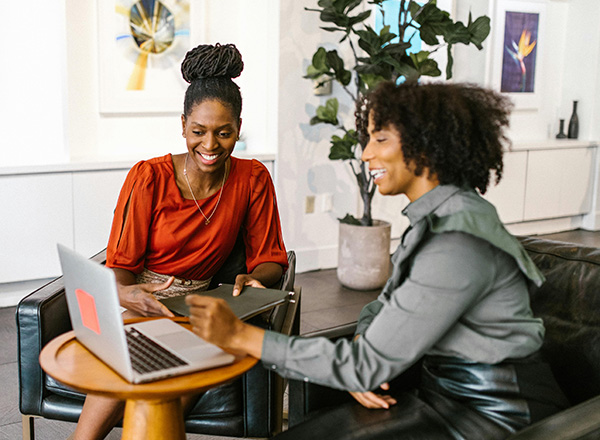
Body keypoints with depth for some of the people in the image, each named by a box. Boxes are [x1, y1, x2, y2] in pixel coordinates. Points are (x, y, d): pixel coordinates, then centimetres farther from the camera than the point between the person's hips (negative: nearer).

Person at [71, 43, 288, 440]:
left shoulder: (253, 179, 1)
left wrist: (254, 279, -22)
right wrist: (126, 293, -30)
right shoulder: (148, 177, -6)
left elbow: (270, 258, 3)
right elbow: (120, 265, -5)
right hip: (135, 306, -1)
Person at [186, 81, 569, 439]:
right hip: (445, 389, 8)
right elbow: (386, 307, 11)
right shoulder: (436, 217, 4)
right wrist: (362, 368, -11)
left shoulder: (458, 245, -27)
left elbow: (369, 364, -26)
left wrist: (240, 335, -24)